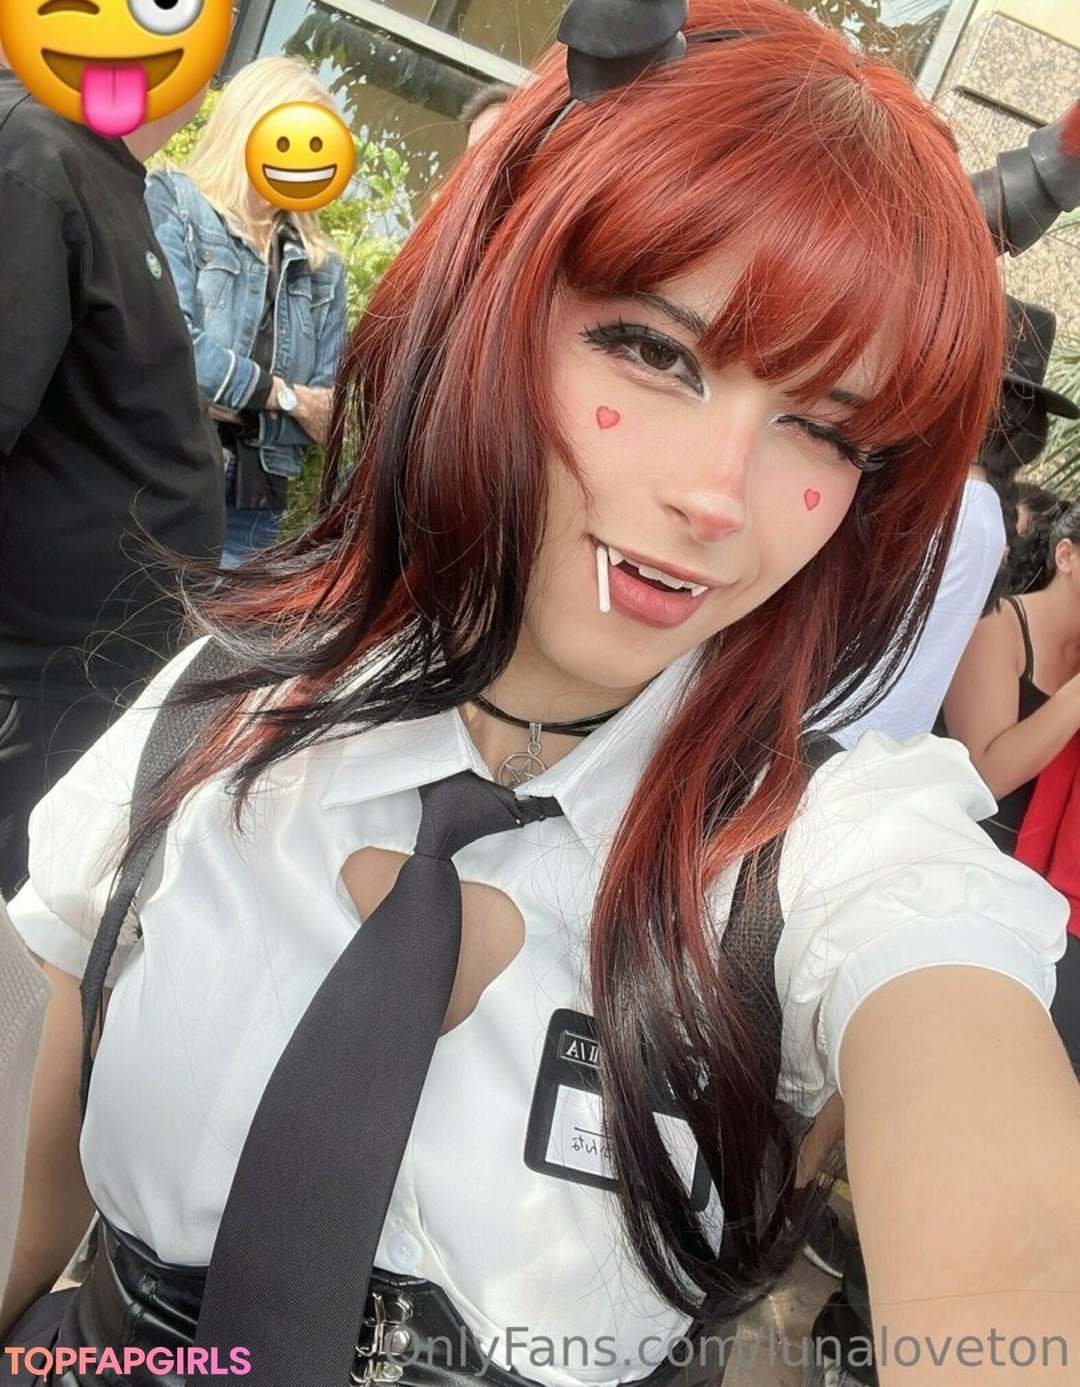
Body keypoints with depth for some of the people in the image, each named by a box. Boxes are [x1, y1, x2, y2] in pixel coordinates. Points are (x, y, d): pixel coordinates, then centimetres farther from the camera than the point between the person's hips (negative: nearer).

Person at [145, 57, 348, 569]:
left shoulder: (321, 267, 15)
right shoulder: (171, 202, 2)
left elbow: (324, 414, 9)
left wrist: (234, 408, -7)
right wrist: (281, 395, -6)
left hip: (251, 506, 4)